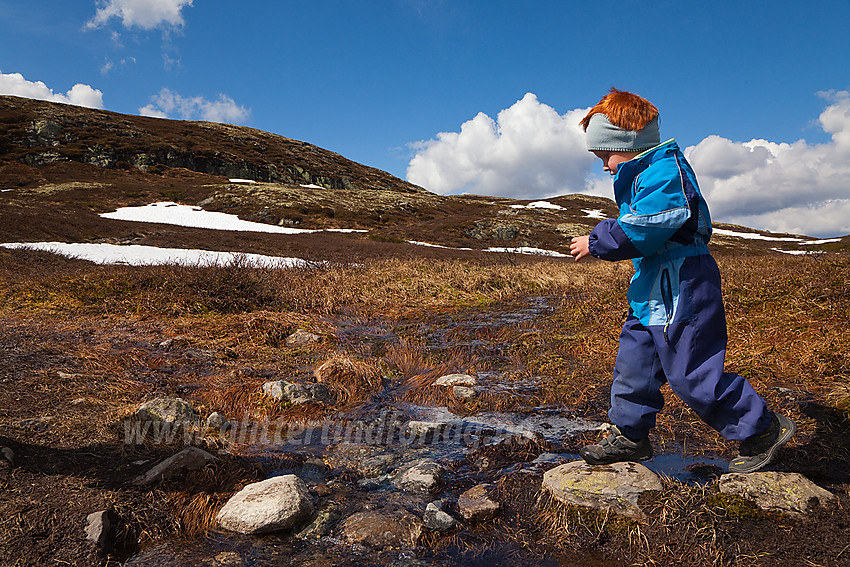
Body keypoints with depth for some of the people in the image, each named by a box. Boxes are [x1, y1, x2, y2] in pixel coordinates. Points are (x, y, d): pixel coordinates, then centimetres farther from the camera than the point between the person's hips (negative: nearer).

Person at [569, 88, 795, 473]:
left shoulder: (663, 172, -17)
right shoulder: (644, 175, 16)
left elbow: (641, 231, -25)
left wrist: (596, 243, -15)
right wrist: (601, 238, 8)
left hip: (681, 292, -11)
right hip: (653, 295, 11)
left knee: (691, 375, -3)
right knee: (634, 364, 14)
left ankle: (763, 429, 16)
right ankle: (629, 436, 27)